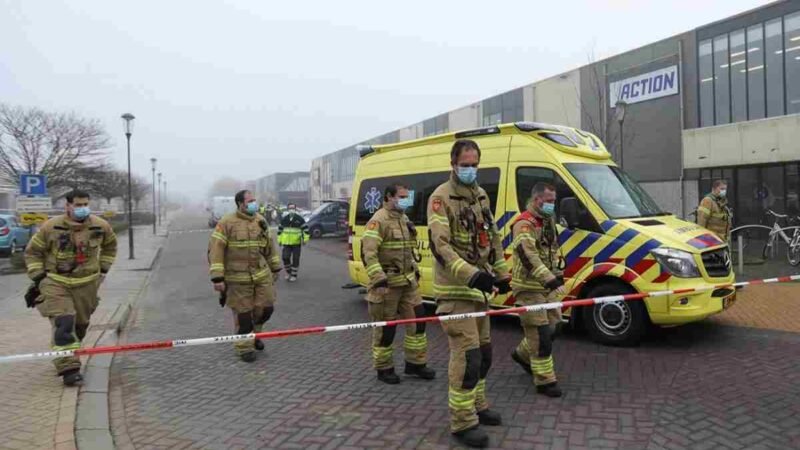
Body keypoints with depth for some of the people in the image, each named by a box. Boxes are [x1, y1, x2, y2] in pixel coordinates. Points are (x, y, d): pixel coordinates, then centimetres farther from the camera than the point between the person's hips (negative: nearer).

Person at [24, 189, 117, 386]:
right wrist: (38, 277, -3)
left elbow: (110, 246, 18)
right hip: (56, 283, -3)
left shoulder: (101, 226, -3)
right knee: (63, 324, -15)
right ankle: (69, 368, -13)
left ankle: (63, 357, 38)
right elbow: (32, 252, 3)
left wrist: (103, 269, 12)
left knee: (80, 324, 13)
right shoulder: (51, 227, -10)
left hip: (86, 284, 3)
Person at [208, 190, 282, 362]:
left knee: (266, 308, 7)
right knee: (243, 314, 3)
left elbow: (269, 245, 18)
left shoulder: (260, 220, 8)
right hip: (238, 279, -5)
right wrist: (217, 277, -17)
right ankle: (244, 347, 23)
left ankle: (253, 334, 35)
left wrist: (275, 268, 19)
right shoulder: (227, 222, -10)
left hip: (262, 276, 5)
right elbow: (215, 250, -12)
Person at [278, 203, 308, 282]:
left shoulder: (300, 219, -2)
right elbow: (280, 229, 17)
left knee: (295, 259, 1)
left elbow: (305, 229, -2)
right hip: (286, 243, 2)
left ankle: (294, 275, 14)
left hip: (296, 243, -2)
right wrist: (279, 239, 14)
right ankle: (288, 272, 16)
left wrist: (305, 239, -10)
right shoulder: (284, 219, 7)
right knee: (285, 257, -7)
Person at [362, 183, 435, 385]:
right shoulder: (378, 221, -15)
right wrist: (379, 280, -28)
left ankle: (416, 363, 24)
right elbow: (369, 253, -23)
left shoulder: (404, 219, 14)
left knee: (418, 319, 9)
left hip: (408, 281, 8)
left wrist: (415, 270, 20)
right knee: (386, 327, 3)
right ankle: (384, 369, 19)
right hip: (387, 284, -8)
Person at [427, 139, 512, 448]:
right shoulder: (441, 198, -12)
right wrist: (471, 275, -32)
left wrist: (501, 274, 19)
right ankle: (463, 423, 2)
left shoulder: (481, 196, 14)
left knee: (483, 352, 17)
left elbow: (493, 238, 22)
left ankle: (478, 406, 34)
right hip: (455, 291, -8)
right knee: (467, 355, -10)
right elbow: (440, 245, -23)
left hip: (478, 289, 8)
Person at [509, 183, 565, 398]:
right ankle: (545, 381, 3)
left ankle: (522, 354, 38)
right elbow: (529, 257, -30)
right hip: (529, 288, -9)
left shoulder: (548, 221, 13)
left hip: (547, 286, 9)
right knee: (540, 333, -7)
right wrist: (550, 279, -38)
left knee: (551, 326, 16)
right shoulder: (524, 224, -18)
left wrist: (557, 274, 17)